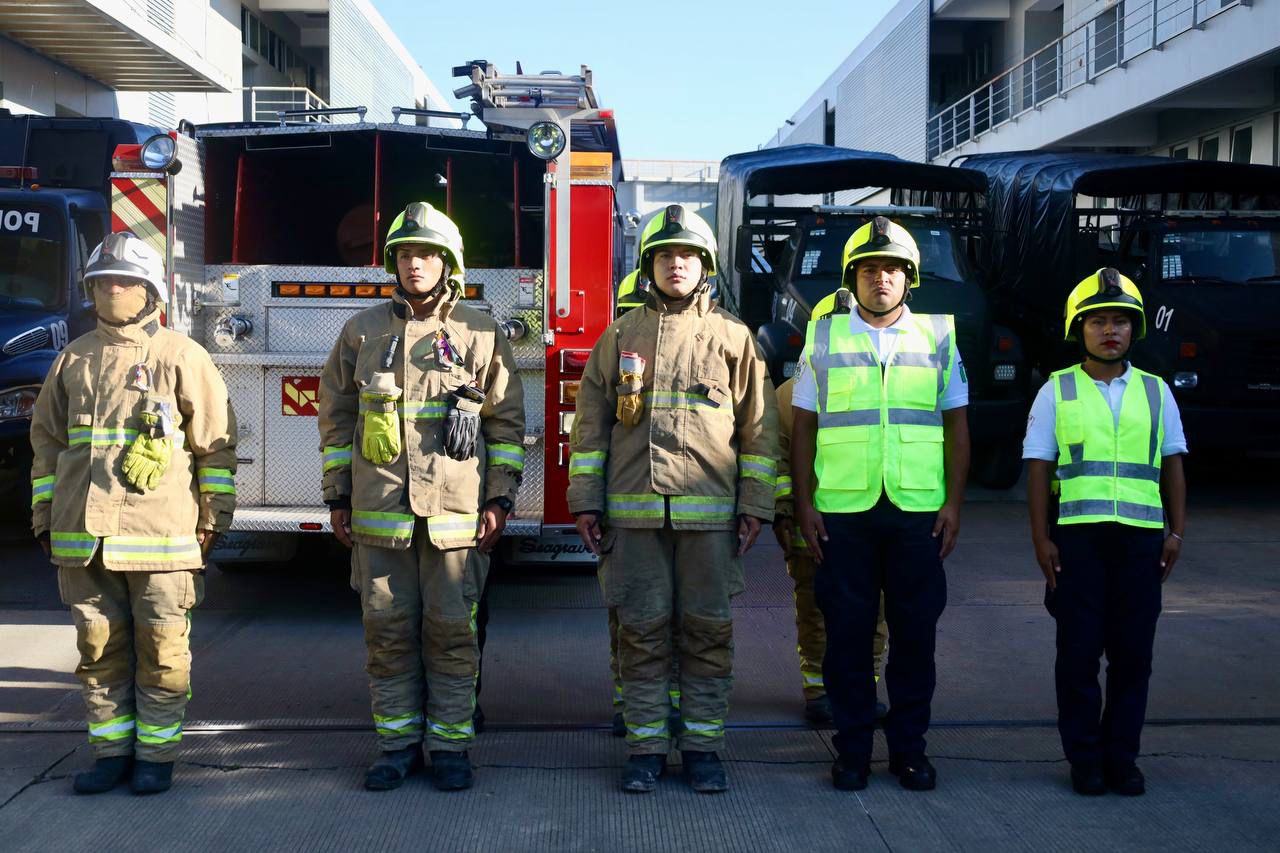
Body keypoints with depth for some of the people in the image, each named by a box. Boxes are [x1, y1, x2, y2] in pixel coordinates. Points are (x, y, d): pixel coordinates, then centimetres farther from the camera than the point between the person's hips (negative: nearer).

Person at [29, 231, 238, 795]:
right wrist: (45, 516, 14)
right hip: (84, 535, 4)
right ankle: (111, 750, 20)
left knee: (161, 649, 1)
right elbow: (47, 441, 19)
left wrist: (213, 518, -1)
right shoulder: (73, 359, 14)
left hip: (161, 534, -4)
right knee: (100, 646, 9)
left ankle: (156, 754, 13)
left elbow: (216, 442, 1)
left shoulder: (181, 357, 1)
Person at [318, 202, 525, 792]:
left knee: (452, 631, 2)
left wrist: (500, 499, 0)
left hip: (456, 514, -2)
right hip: (379, 515, 2)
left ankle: (450, 746, 14)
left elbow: (507, 422, 6)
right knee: (388, 631, 6)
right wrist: (337, 498, 10)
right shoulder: (362, 332, 10)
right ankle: (398, 744, 17)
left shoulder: (480, 334, 4)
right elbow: (338, 417, 14)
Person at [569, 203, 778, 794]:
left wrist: (755, 506, 1)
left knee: (708, 631, 4)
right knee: (642, 630, 4)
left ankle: (702, 745, 14)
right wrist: (585, 502, 3)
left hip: (709, 513, 0)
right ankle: (646, 746, 13)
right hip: (634, 512, 1)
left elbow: (759, 428, 7)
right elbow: (590, 424, 9)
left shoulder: (732, 338, 7)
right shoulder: (621, 335, 10)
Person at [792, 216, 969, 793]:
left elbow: (955, 425, 9)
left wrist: (953, 503, 1)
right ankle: (852, 748, 14)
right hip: (844, 509, 0)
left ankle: (908, 746, 17)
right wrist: (803, 503, 0)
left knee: (914, 631, 5)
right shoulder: (824, 336, 8)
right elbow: (803, 425, 7)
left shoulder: (937, 336, 9)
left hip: (918, 510, 1)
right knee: (847, 631, 4)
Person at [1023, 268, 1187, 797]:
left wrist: (1176, 533, 5)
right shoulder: (1057, 391, 5)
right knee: (1079, 652, 2)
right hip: (1077, 537, -2)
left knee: (1132, 653, 5)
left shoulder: (1155, 392, 12)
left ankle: (1122, 756, 16)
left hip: (1142, 537, 2)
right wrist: (1041, 539, -5)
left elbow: (1172, 466, 13)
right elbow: (1038, 469, 2)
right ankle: (1084, 759, 12)